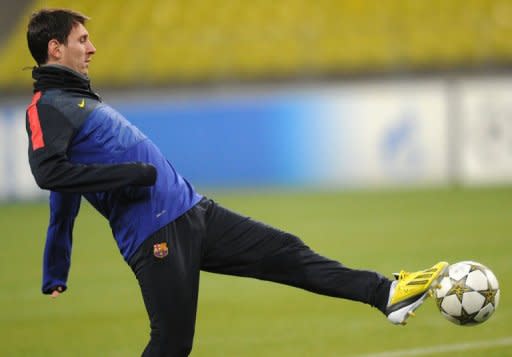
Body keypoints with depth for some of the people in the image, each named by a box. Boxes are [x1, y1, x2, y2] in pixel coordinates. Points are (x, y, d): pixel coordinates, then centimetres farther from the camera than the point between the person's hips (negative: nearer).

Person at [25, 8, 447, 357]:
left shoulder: (82, 100, 22)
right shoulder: (47, 107, -8)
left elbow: (64, 209, 25)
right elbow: (49, 172, -28)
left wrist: (55, 278, 27)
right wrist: (136, 173, -23)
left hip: (191, 212, 9)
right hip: (156, 235, -9)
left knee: (285, 252, 5)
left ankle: (385, 294, 6)